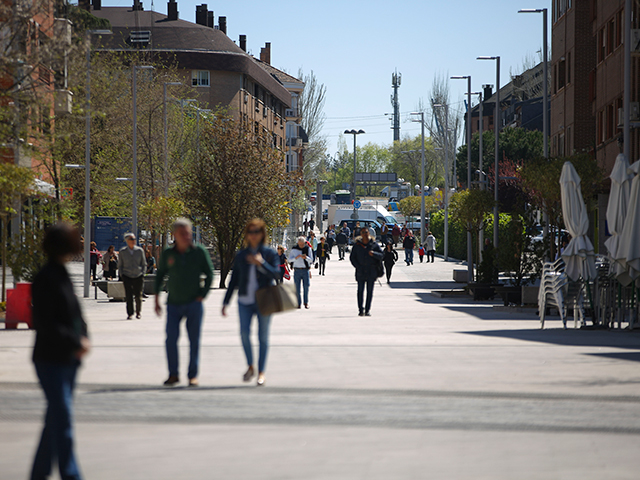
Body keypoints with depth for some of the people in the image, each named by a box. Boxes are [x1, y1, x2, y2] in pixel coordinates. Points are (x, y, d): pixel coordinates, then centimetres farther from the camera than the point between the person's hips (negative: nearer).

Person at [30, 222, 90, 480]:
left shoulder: (62, 275, 13)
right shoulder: (45, 280, -15)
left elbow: (75, 313, 17)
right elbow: (46, 324, -20)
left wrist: (83, 338, 0)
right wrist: (76, 342, -17)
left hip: (68, 359, 9)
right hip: (51, 360, -9)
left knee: (57, 417, 14)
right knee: (62, 418, -9)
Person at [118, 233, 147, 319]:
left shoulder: (140, 250, 5)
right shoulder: (122, 251, 4)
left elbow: (144, 264, 12)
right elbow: (120, 265, 11)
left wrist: (143, 274, 1)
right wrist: (121, 275, 0)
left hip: (138, 276, 1)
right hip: (127, 277, -1)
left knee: (138, 295, -2)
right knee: (128, 295, -9)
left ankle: (138, 312, 17)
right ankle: (129, 314, -4)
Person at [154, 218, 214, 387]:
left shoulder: (199, 252, -5)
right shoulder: (168, 254, 0)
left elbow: (209, 274, 3)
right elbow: (160, 275, 12)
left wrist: (202, 295, -4)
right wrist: (156, 298, 9)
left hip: (193, 303, -1)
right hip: (174, 303, 1)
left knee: (194, 340, 0)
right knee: (171, 339, -7)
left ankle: (193, 375, 9)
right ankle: (173, 374, 5)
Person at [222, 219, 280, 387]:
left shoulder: (269, 254, 3)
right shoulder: (241, 255, 11)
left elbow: (276, 274, -9)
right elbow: (234, 280, 14)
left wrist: (261, 263, -24)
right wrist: (225, 302, 12)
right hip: (245, 301, 2)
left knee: (263, 337, -1)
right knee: (244, 333, -12)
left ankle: (261, 372, 7)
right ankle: (250, 367, 7)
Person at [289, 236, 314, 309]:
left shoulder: (308, 249, 2)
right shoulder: (294, 249, 3)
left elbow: (311, 260, 1)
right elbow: (290, 259, 1)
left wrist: (306, 257, -21)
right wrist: (296, 257, -17)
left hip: (305, 270, 0)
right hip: (297, 270, 0)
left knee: (306, 286, -1)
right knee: (297, 287, -1)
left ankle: (306, 302, 8)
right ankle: (298, 303, 3)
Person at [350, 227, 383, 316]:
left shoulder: (374, 245, 5)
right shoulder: (357, 245, 5)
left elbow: (381, 255, 1)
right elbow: (352, 258, 5)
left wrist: (373, 253, -19)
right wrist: (358, 267, -7)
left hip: (371, 272, 0)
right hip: (360, 272, 0)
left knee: (370, 291, 1)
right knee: (360, 291, -3)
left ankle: (367, 310, 5)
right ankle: (360, 310, 1)